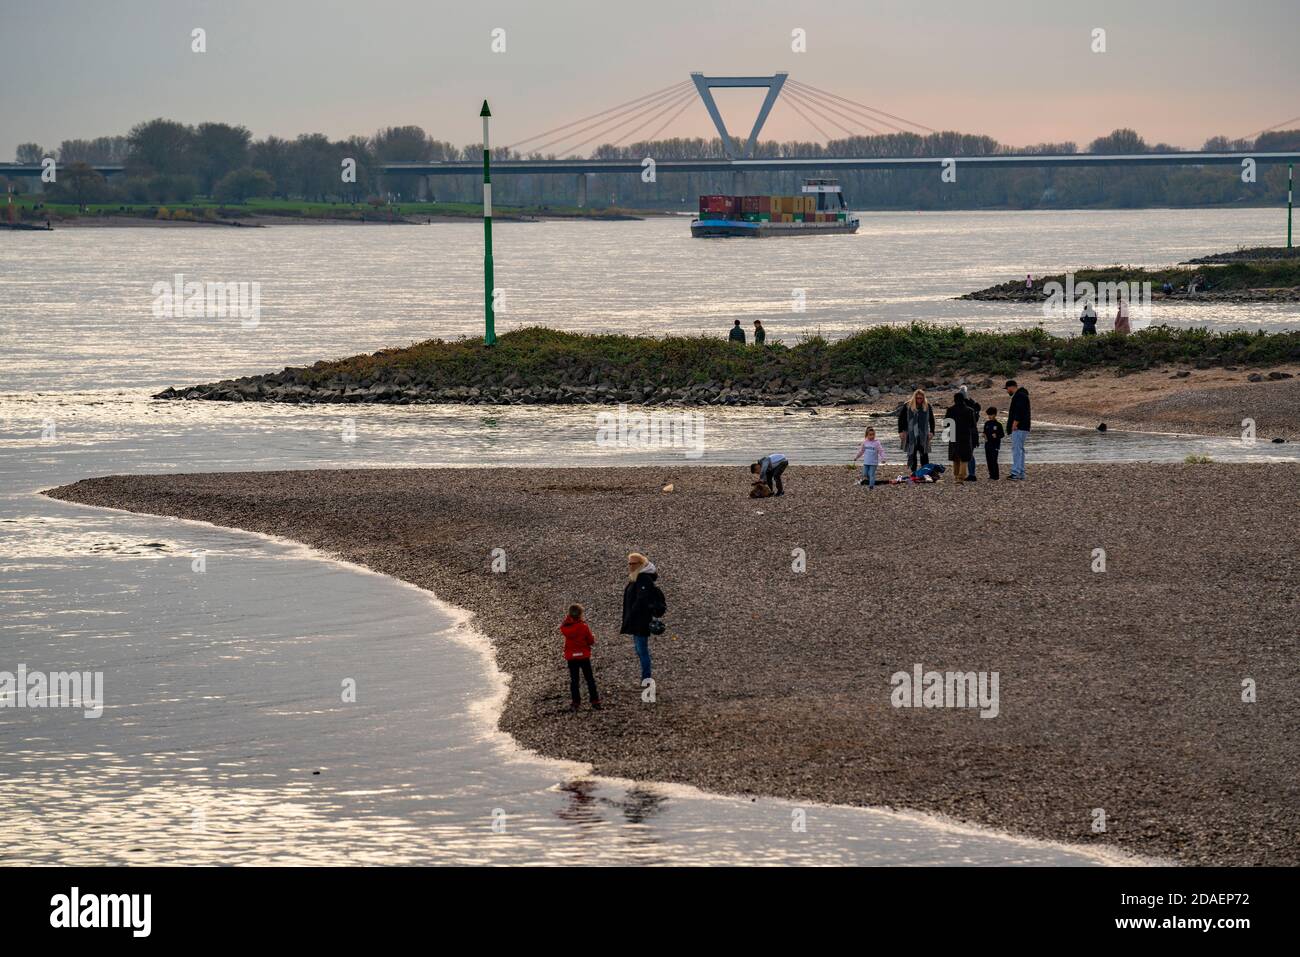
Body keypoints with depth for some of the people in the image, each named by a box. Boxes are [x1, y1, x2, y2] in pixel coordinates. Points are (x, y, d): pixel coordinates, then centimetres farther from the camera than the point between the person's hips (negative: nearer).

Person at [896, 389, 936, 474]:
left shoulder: (927, 407, 4)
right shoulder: (907, 406, -3)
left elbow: (931, 420, 13)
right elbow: (901, 419, 3)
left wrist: (931, 432, 6)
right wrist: (901, 431, -2)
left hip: (923, 435, 1)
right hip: (911, 435, -1)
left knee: (924, 455, 1)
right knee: (912, 454, 2)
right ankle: (912, 472, 8)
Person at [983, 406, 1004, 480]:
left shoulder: (998, 424, -5)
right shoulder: (987, 424, 10)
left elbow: (1002, 434, -3)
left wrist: (997, 435, -20)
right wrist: (984, 436, -1)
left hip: (995, 444, -6)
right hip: (988, 443, 6)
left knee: (994, 460, -10)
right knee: (988, 460, 7)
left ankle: (996, 475, -6)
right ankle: (991, 474, 17)